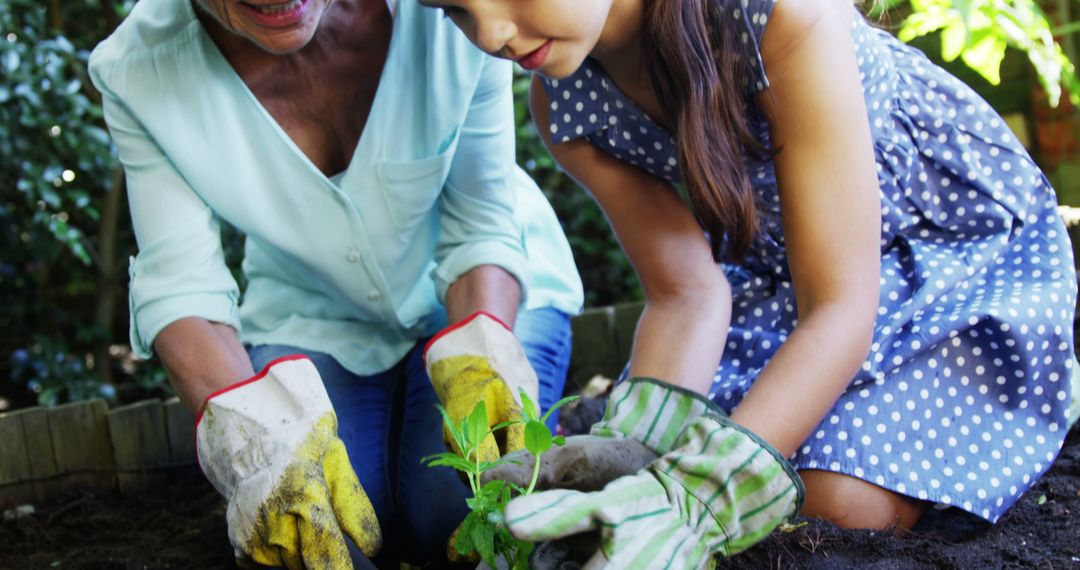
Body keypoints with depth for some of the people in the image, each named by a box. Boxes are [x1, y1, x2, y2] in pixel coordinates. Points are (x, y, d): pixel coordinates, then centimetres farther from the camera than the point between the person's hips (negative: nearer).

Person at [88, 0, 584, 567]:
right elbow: (179, 286, -24)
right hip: (312, 316, 2)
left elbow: (482, 227, -20)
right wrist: (252, 430, -43)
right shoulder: (137, 70, -24)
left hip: (477, 292, -1)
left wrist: (480, 355, -40)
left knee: (452, 522, -21)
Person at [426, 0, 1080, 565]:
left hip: (965, 242, -4)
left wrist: (692, 498, -49)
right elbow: (686, 293, -15)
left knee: (840, 503, -24)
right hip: (785, 268, 5)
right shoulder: (565, 108, -17)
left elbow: (842, 307, -35)